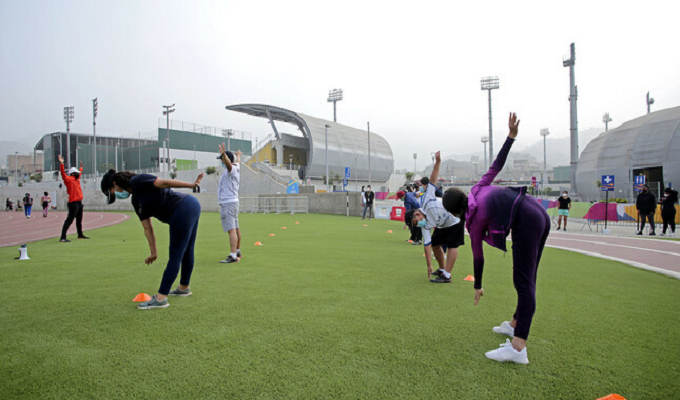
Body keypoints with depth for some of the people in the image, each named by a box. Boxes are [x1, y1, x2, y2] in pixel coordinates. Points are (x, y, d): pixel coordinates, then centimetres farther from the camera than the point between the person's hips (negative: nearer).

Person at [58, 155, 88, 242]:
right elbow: (63, 174, -24)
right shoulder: (69, 179, -7)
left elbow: (79, 173, 37)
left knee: (79, 220, 20)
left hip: (79, 203, 9)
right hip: (73, 203, -9)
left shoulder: (76, 179, 17)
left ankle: (80, 234, 33)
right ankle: (63, 237, -14)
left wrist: (81, 166, 50)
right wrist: (61, 164, -34)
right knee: (69, 220, -13)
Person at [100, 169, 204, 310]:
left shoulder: (137, 181, -4)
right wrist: (153, 253, 18)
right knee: (186, 252, 22)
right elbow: (148, 228, 19)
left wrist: (191, 185, -20)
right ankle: (184, 288, 39)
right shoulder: (136, 201, 20)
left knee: (175, 256, -4)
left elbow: (164, 182, -15)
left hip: (183, 209, -10)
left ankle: (161, 298, 3)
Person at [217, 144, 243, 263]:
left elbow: (229, 164, -39)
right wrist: (238, 155, 59)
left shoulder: (232, 169, -14)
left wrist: (224, 154, -57)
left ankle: (233, 256, -22)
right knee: (236, 228, 19)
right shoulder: (236, 167, 14)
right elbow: (237, 161, 38)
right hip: (233, 201, 11)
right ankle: (237, 251, 31)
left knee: (231, 229, -16)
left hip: (228, 203, -11)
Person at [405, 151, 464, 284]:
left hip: (455, 220, -6)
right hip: (443, 226, 6)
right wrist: (429, 265, -20)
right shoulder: (425, 226, -18)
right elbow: (427, 244, -18)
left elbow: (432, 180, -30)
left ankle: (446, 276, -13)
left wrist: (437, 162, -40)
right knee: (435, 244, 8)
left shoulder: (426, 200, -32)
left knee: (451, 246, -12)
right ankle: (442, 269, 27)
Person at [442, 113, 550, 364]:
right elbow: (497, 165, 15)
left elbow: (478, 257, 13)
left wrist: (478, 287, 25)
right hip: (541, 215, 9)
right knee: (527, 278, 17)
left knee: (524, 283, -12)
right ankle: (515, 325, 32)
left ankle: (518, 348, -13)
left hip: (526, 223, -9)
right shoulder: (478, 188, 18)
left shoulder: (473, 221, 4)